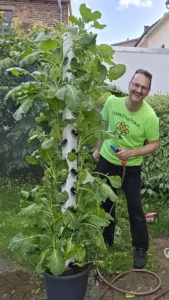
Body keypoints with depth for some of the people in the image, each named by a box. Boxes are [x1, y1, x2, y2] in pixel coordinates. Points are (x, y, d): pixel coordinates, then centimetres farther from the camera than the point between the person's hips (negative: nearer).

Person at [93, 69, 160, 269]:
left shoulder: (150, 116, -23)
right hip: (107, 161, 3)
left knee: (135, 207, 3)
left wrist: (131, 153, -25)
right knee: (105, 202, 17)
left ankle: (141, 248, 26)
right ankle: (107, 239, 40)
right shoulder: (112, 101, -15)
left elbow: (154, 144, -12)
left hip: (131, 167, -3)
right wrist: (98, 149, 8)